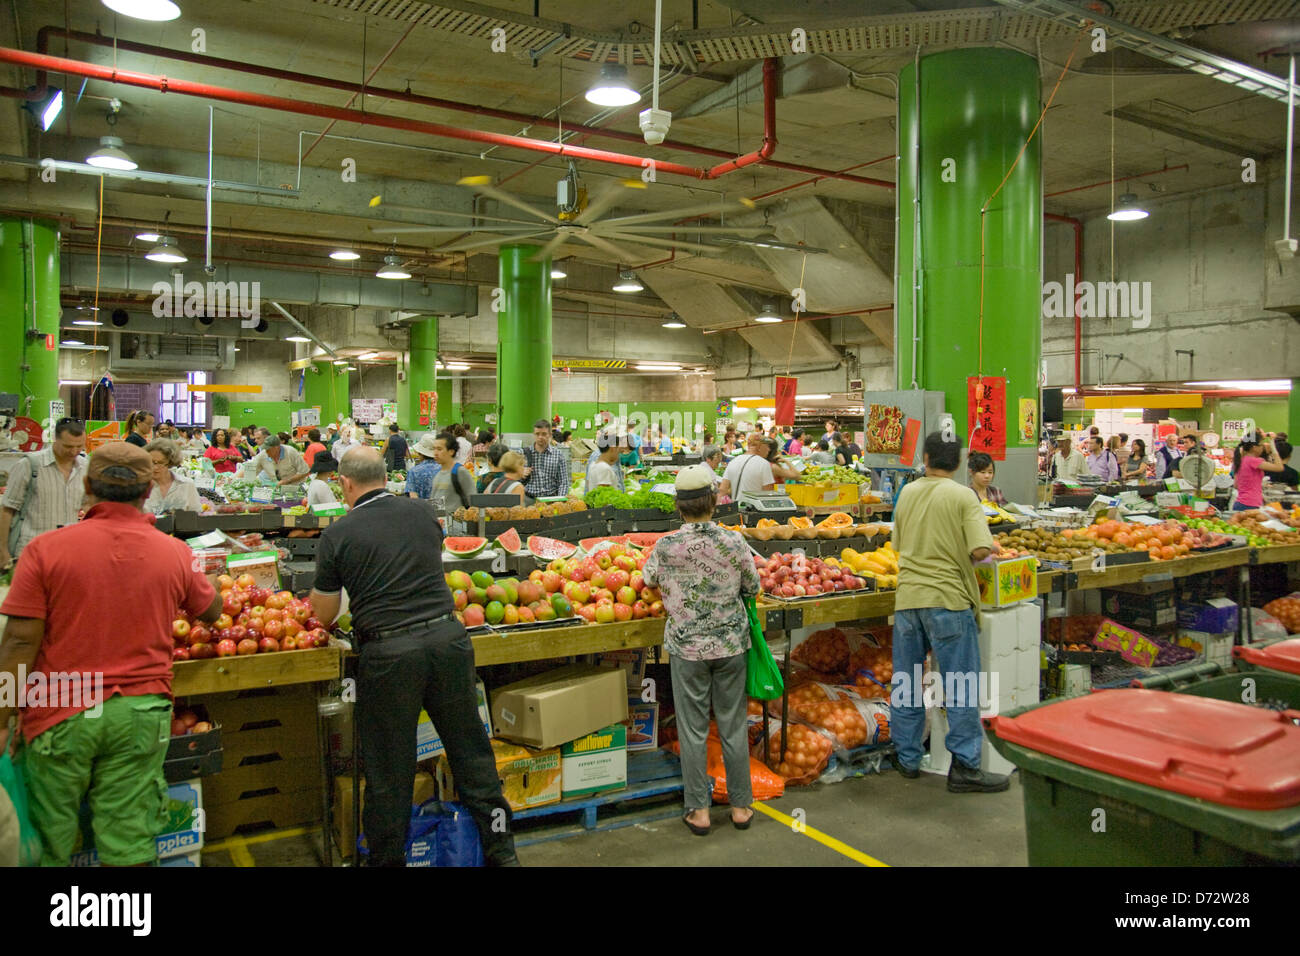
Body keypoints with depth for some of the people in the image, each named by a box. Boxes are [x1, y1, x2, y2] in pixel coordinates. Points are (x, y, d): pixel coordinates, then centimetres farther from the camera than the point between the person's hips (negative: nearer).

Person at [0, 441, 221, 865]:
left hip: (61, 714, -1)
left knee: (50, 845, 16)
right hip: (141, 712, 1)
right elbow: (212, 611, 14)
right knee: (129, 844, 9)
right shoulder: (175, 552, -2)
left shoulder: (46, 549, -8)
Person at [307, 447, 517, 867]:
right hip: (447, 636, 3)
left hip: (388, 653, -3)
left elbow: (324, 615, 5)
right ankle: (501, 851, 23)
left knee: (388, 769, 11)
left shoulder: (337, 535, -3)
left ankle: (388, 858, 26)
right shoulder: (421, 513, 6)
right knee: (471, 751, 13)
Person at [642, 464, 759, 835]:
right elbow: (753, 588, 2)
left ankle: (698, 810, 18)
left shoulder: (666, 547, -13)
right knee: (733, 727, 13)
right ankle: (741, 805, 24)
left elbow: (649, 579, 7)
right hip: (730, 645, 1)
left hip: (687, 648, -1)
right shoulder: (734, 543, -11)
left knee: (693, 730, 10)